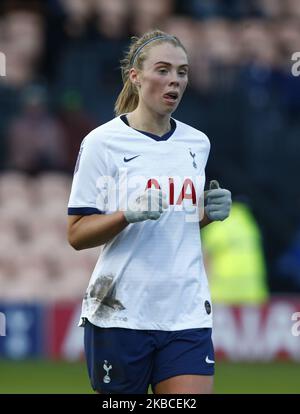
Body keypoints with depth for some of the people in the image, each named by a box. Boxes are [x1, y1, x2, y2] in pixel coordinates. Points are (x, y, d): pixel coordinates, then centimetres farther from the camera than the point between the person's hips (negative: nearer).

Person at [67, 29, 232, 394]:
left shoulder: (198, 143, 11)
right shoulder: (103, 142, -5)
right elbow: (76, 234, -7)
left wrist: (209, 212, 3)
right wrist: (130, 214, -23)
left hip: (187, 313, 4)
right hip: (119, 313, -4)